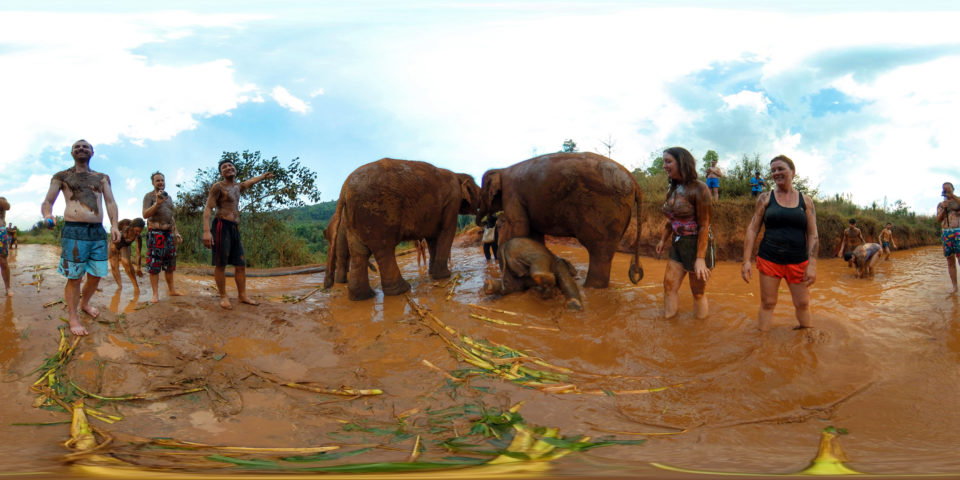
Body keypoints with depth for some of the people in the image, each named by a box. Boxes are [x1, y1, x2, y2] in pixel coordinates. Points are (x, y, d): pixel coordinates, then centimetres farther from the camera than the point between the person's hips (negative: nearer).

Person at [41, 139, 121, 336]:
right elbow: (47, 202, 6)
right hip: (73, 231, -3)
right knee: (74, 277, -3)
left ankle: (85, 304, 35)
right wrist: (48, 214, -18)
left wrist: (114, 224, -7)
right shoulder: (61, 177, 9)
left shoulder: (102, 178, 17)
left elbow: (110, 202, 9)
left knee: (96, 275, 9)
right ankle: (73, 317, 8)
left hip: (98, 231, 4)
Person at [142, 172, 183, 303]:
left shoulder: (168, 197, 19)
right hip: (155, 232, -6)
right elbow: (145, 215, -13)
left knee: (170, 264, 10)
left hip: (168, 233, 7)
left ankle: (171, 290, 19)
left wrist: (176, 232, 19)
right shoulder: (149, 196, -1)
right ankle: (155, 294, -7)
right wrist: (157, 203, -26)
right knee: (154, 264, -7)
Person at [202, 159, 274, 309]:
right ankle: (223, 297, 4)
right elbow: (208, 209, -9)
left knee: (241, 264, 7)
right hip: (221, 226, -7)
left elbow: (250, 181, 44)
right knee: (220, 264, -4)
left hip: (234, 228, 8)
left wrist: (264, 176, 60)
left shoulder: (238, 187, 20)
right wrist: (206, 231, -21)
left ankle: (242, 296, 15)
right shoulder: (218, 187, -3)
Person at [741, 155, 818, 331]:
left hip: (798, 261, 1)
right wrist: (746, 261, -6)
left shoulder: (806, 201, 5)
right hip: (769, 259, -1)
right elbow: (752, 229, 1)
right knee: (767, 303, 2)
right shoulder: (766, 198, 3)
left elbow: (813, 235, 2)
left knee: (802, 304, 6)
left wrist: (812, 264, -7)